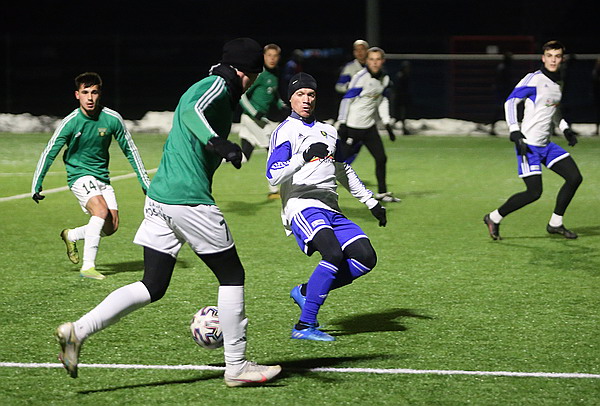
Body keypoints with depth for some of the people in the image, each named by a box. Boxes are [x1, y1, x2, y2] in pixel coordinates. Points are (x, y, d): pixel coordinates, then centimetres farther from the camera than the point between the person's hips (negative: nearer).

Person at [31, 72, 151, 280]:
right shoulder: (70, 122, -14)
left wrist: (145, 182, 5)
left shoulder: (112, 119, -7)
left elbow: (130, 150, 4)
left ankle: (71, 236, 24)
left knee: (111, 226, -3)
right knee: (101, 210, -28)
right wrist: (36, 185, -7)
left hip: (102, 177, 5)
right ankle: (88, 266, -26)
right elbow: (49, 153, -6)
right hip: (80, 175, -5)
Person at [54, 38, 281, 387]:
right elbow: (191, 110, -29)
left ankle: (78, 331, -6)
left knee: (152, 287, 7)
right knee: (232, 276, 5)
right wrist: (217, 141, -43)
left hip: (159, 198, 9)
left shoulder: (209, 86, 21)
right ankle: (236, 366, 12)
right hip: (190, 200, -9)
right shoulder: (217, 86, -8)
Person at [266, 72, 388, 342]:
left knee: (366, 257, -11)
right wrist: (304, 158, -23)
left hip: (330, 210, 7)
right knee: (334, 254, -31)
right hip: (302, 207, -7)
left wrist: (371, 202, 32)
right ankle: (304, 326, -26)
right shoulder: (285, 132, 2)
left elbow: (344, 172, 35)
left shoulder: (328, 132, 24)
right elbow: (273, 176, -10)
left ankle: (305, 291, 2)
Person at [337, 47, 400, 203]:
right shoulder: (361, 77, -16)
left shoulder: (384, 79, 6)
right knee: (343, 161, -7)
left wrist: (387, 124, 14)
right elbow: (347, 99, -15)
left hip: (370, 126, 7)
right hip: (353, 127, -7)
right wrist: (342, 124, -18)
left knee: (381, 158, 7)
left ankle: (382, 192, 20)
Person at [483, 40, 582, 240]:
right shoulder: (534, 79, -12)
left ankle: (555, 223, 13)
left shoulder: (557, 82, 13)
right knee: (534, 192, -13)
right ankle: (494, 218, 4)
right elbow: (511, 101, -14)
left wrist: (565, 129, 20)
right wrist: (515, 132, -21)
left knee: (574, 177, 2)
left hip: (546, 145, 8)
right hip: (529, 144, -8)